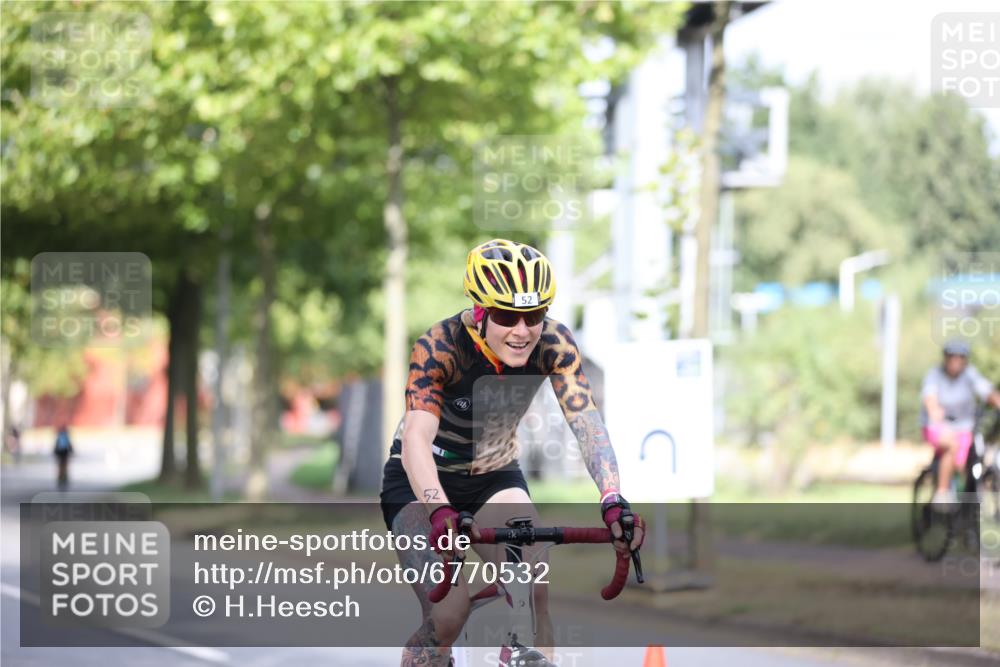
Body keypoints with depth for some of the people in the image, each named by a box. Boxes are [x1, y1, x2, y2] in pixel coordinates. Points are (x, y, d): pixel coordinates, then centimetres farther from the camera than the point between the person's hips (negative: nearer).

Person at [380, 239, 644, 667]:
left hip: (495, 477, 3)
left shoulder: (552, 344, -20)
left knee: (534, 595, -21)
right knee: (449, 614, -22)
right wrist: (440, 514, -59)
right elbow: (416, 438, -42)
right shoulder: (439, 347, -30)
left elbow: (587, 422, -30)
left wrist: (613, 501, -47)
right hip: (423, 485, -3)